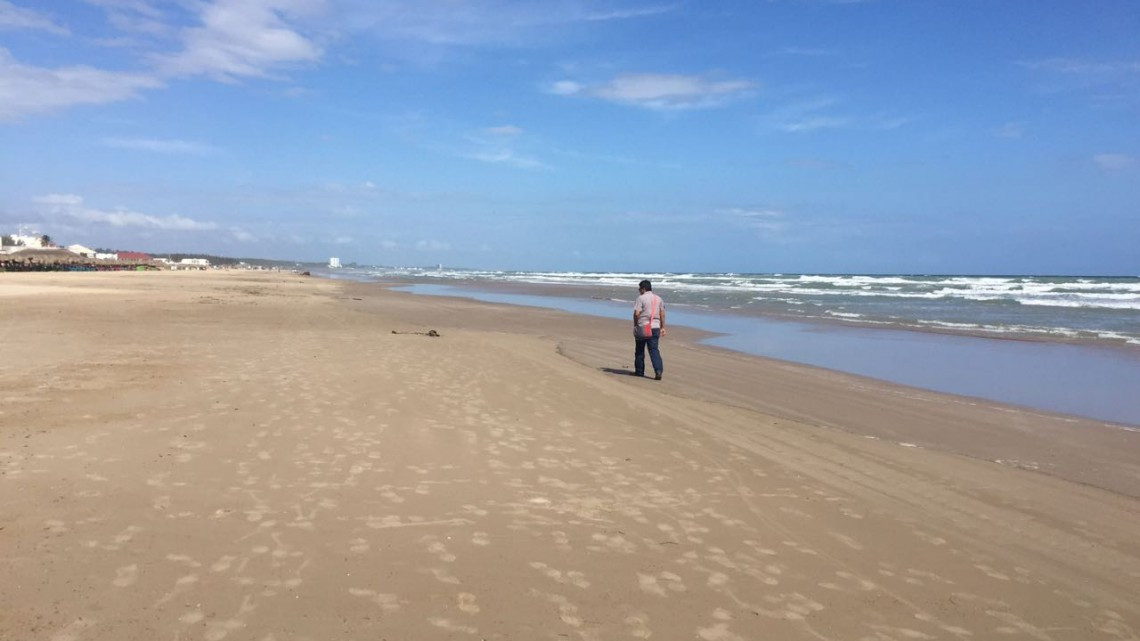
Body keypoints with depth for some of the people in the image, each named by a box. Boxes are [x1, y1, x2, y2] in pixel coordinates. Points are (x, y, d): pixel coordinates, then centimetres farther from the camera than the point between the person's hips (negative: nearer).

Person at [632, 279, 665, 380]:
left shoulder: (641, 298, -8)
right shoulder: (658, 299, 10)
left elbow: (636, 314, -14)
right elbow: (662, 314, 10)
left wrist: (635, 325, 0)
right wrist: (663, 328, 13)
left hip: (642, 327, -4)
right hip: (655, 327, 4)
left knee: (639, 350, 11)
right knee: (654, 350, 2)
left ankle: (639, 371, 19)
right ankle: (659, 370, -15)